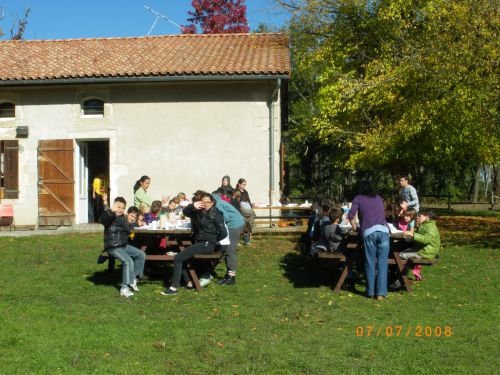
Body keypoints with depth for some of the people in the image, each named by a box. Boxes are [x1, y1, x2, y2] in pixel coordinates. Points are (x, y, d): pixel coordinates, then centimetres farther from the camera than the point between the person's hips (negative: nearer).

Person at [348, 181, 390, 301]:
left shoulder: (358, 198, 15)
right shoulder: (379, 198, 26)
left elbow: (351, 215, 5)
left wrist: (355, 228, 19)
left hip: (369, 232, -2)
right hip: (383, 230, 2)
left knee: (370, 263, 6)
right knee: (382, 263, 2)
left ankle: (370, 291, 10)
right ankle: (381, 293, -2)